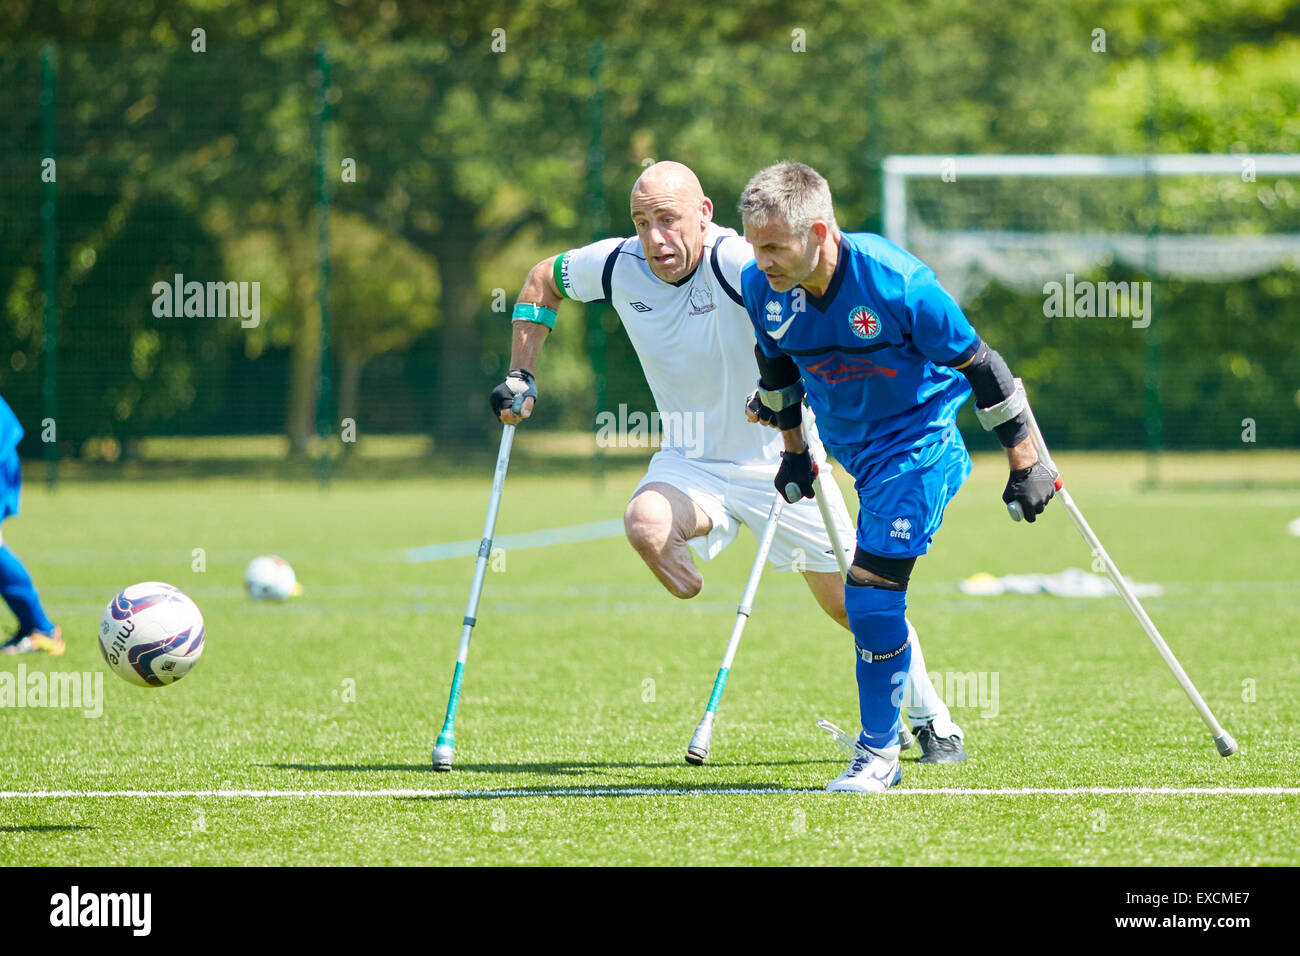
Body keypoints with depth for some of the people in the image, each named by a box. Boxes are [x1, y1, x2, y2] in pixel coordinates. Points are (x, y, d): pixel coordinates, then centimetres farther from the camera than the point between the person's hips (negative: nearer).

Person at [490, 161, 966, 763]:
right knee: (646, 522, -30)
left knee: (852, 603, 1)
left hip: (776, 459, -4)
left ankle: (933, 723, 23)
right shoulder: (616, 266, -8)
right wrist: (521, 376, 7)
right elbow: (543, 280, 12)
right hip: (691, 463, 4)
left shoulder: (735, 263, -26)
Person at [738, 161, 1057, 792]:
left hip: (918, 445, -6)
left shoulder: (895, 282, -27)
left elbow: (979, 366, -16)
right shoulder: (760, 285, -10)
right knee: (870, 596, 8)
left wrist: (1024, 463, -12)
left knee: (871, 587, -16)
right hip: (852, 450, 6)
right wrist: (794, 450, 20)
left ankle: (879, 752, -6)